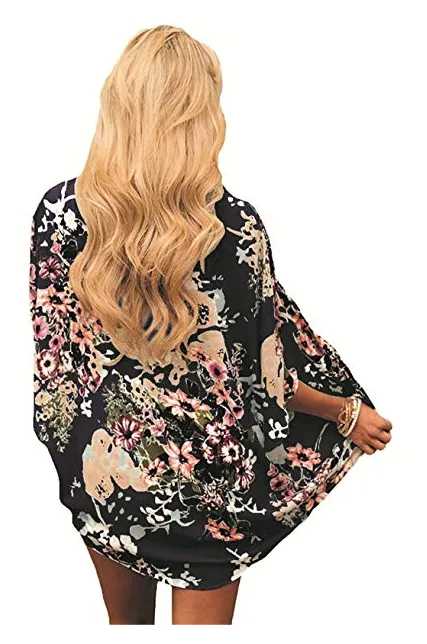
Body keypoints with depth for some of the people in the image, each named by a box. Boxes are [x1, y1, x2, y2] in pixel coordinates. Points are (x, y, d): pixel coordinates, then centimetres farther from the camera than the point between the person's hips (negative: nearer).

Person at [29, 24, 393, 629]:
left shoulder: (57, 210, -15)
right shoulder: (234, 226, -22)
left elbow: (50, 351, -6)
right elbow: (265, 376, -12)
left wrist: (70, 443, 12)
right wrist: (348, 414, 5)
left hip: (104, 463, 4)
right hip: (205, 475, -3)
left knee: (126, 618, 28)